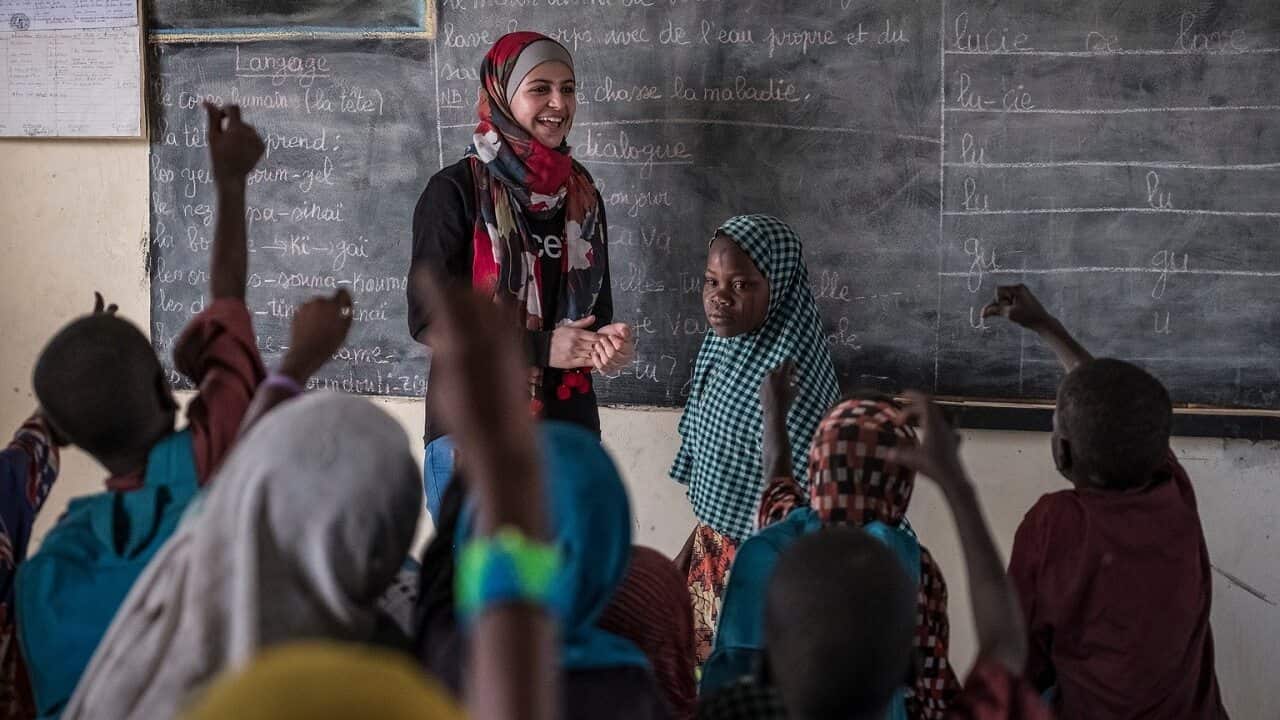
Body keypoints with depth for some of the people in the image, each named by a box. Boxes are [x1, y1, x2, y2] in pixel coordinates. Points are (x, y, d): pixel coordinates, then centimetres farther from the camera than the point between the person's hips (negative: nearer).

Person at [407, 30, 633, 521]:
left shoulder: (582, 194, 9)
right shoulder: (455, 191, -8)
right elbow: (428, 316, -11)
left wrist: (605, 342, -6)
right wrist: (541, 348, -16)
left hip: (568, 429, 5)